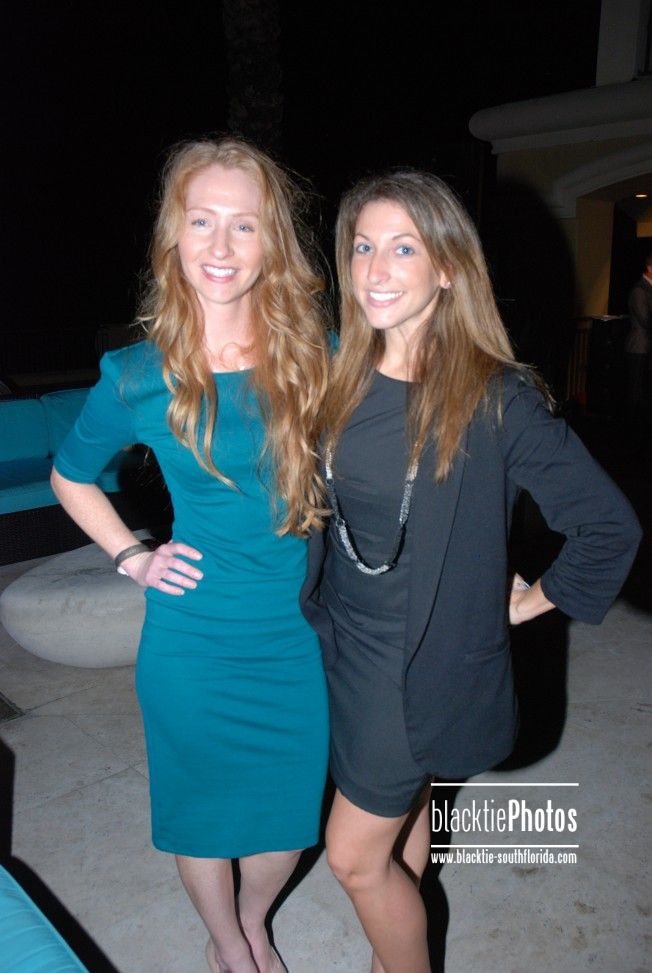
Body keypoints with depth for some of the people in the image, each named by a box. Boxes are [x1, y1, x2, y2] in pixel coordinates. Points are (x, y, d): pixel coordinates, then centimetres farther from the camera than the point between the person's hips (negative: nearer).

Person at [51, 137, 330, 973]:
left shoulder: (318, 356, -8)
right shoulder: (139, 376, -10)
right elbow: (70, 478, 8)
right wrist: (132, 558, -3)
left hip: (299, 633, 2)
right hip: (191, 641, -1)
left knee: (289, 814, 20)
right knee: (202, 809, 20)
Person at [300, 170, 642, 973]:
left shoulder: (495, 399, -20)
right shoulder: (346, 379, -2)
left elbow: (608, 524, -15)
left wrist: (535, 600, -6)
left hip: (425, 660, -5)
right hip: (344, 641, 6)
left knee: (354, 856, 5)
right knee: (401, 812, 25)